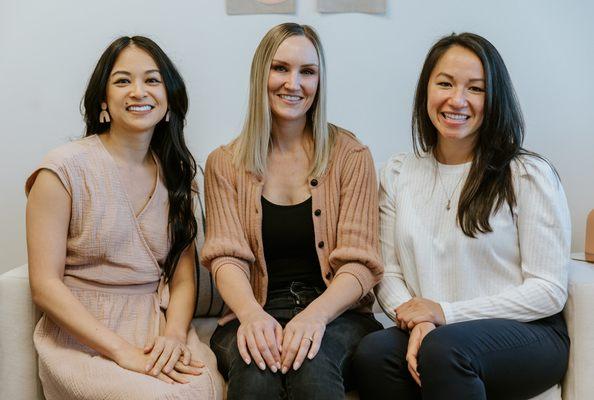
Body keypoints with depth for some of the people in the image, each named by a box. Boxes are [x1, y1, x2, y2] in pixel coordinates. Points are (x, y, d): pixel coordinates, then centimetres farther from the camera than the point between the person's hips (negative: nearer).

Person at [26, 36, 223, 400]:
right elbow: (45, 284, -10)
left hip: (159, 331, 4)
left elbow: (183, 278, 7)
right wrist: (123, 352, -18)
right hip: (83, 339, -3)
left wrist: (174, 334, -14)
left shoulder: (174, 172, 9)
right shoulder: (65, 169, -6)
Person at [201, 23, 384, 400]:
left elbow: (360, 263, -3)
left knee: (312, 363, -34)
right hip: (258, 315, 1)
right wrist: (251, 314, -24)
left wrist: (316, 314, -24)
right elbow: (226, 257, -2)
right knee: (254, 366, -34)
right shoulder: (225, 164, 8)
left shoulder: (351, 156, 4)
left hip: (336, 314, 0)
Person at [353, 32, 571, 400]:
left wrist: (445, 313, -11)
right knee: (373, 352, -29)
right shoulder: (398, 173, 9)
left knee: (444, 347, -35)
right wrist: (419, 324, -16)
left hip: (526, 334, -3)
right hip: (433, 332, 4)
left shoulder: (528, 174, -4)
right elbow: (389, 273, 6)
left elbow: (549, 290, -6)